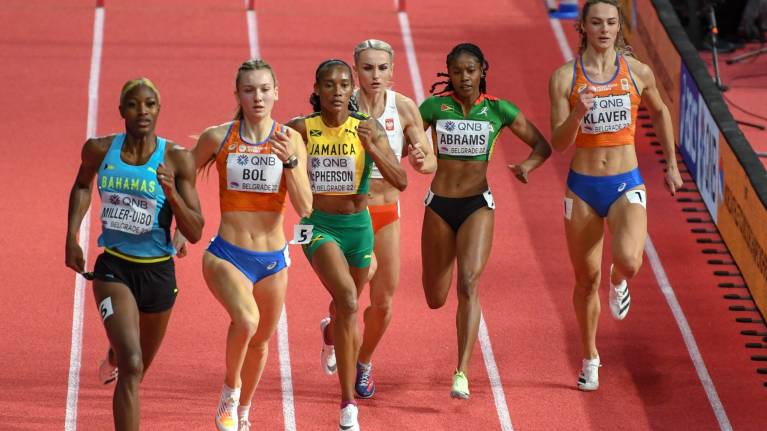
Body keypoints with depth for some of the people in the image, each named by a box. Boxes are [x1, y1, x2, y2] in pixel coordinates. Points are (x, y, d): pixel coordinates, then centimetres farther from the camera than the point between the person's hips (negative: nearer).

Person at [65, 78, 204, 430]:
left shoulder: (176, 159, -10)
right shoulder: (99, 150, -5)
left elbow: (194, 233, -9)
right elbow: (82, 186, 20)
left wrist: (172, 193, -26)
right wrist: (71, 238, 9)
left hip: (158, 273, 1)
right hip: (113, 269, -1)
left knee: (137, 371, 23)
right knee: (132, 365, -23)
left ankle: (116, 353, 60)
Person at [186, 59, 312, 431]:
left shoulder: (290, 140, -3)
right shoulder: (218, 138, -5)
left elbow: (305, 208, -10)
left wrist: (289, 161, -23)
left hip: (273, 260, 3)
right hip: (227, 256, -3)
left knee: (260, 340, 17)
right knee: (246, 320, -30)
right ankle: (230, 390, -4)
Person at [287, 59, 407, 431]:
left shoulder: (369, 129, -6)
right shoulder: (301, 129, -8)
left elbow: (401, 181, -11)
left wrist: (371, 147, -24)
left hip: (358, 225, 3)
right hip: (319, 226, -3)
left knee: (347, 309, 22)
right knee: (347, 298, -27)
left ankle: (330, 331, 65)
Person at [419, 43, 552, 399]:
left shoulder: (498, 110, -2)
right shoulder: (434, 107, -1)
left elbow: (542, 145, 5)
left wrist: (527, 165, -16)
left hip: (478, 205, -2)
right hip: (439, 205, 2)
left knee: (469, 283, -20)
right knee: (435, 299, 7)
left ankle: (462, 373, -23)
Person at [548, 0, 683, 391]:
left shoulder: (638, 73, -1)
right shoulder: (565, 77, -5)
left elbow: (660, 112, 19)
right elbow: (558, 143, -9)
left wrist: (672, 165, 21)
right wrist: (577, 114, -27)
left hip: (627, 186, 0)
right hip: (582, 187, 0)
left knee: (628, 261, -26)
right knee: (586, 279, 8)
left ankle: (618, 281, 14)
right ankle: (590, 359, 28)